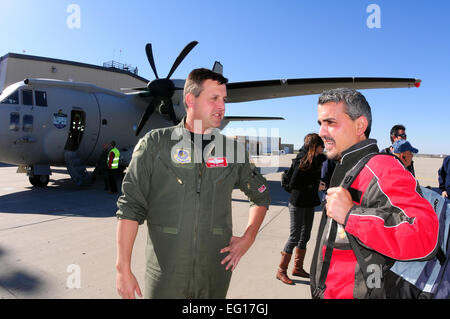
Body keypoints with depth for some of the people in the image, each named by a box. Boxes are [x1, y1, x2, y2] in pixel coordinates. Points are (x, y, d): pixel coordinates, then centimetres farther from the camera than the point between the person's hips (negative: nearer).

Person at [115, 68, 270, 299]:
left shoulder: (233, 150, 2)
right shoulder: (155, 143, -5)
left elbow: (261, 196, 16)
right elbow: (130, 207, -5)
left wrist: (247, 239, 5)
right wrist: (123, 269, -8)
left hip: (215, 273, 3)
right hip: (165, 275, -2)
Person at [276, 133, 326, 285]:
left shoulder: (316, 160, 4)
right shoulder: (302, 162, -18)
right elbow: (292, 184, -20)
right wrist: (313, 185, -16)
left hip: (309, 204, 8)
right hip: (298, 204, -8)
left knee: (304, 236, 14)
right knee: (294, 237, -2)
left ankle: (298, 268, 28)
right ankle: (281, 271, 11)